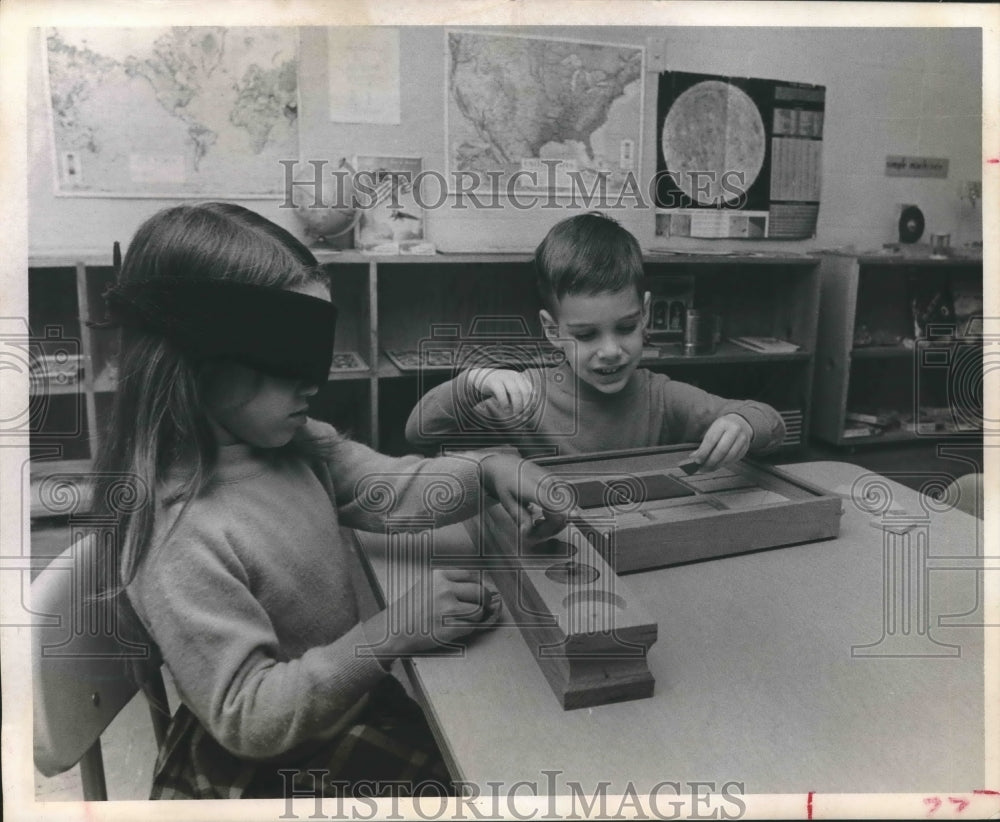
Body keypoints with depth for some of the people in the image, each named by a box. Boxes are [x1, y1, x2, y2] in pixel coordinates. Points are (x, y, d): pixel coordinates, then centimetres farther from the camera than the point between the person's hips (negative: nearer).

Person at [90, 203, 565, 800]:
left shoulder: (290, 443, -8)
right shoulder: (184, 542, -31)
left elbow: (385, 488, 2)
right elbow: (248, 717, -27)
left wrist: (486, 472, -15)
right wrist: (387, 634, -35)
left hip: (344, 696, 7)